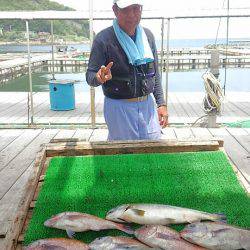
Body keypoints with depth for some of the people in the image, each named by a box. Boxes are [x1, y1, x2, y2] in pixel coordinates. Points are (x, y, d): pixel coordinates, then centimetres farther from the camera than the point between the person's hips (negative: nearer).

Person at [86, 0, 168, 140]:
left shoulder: (148, 36, 6)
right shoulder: (104, 39, -10)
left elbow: (155, 74, 13)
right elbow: (90, 76, -9)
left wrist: (161, 103, 9)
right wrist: (99, 78, -32)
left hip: (148, 104, 5)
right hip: (118, 108, -5)